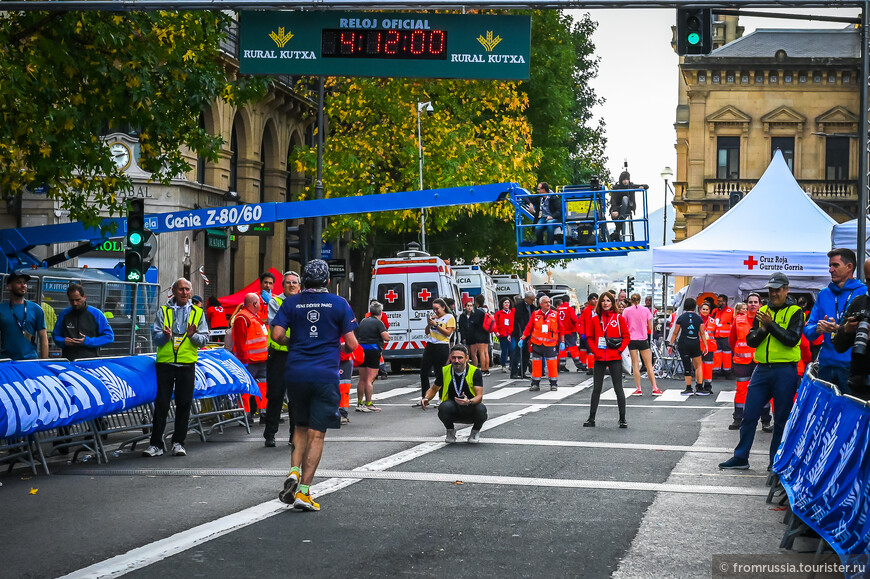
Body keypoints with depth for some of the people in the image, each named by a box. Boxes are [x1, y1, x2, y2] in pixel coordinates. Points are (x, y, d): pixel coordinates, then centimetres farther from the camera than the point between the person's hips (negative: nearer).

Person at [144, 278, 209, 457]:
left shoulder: (197, 313, 10)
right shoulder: (163, 311, 8)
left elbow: (204, 340, 6)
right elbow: (155, 337, 2)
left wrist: (193, 336, -14)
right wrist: (165, 336, -19)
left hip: (187, 364, 1)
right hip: (165, 362, -1)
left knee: (184, 404, 2)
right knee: (161, 404, -2)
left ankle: (178, 443, 11)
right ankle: (155, 444, 1)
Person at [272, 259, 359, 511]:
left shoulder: (291, 303, 5)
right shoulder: (339, 303, 1)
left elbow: (277, 334, -6)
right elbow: (352, 344, -2)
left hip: (296, 374, 2)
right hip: (325, 375, -2)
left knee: (301, 427, 20)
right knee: (316, 433, 0)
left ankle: (294, 472, -2)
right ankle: (303, 491, -5)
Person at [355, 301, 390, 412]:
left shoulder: (363, 321, 14)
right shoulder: (378, 322, -8)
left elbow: (358, 336, 24)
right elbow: (386, 337, -15)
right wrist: (386, 333, 4)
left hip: (362, 349, 7)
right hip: (373, 350, -7)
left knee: (362, 380, 13)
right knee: (369, 380, -7)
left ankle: (359, 403, 17)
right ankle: (368, 404, -7)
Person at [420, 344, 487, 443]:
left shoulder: (475, 372, -12)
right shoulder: (444, 371, -5)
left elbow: (479, 396, -19)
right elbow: (434, 389, 12)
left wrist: (469, 402, -41)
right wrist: (426, 398, -10)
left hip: (471, 410, -1)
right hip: (454, 410, 1)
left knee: (481, 409, -35)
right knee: (444, 406, -34)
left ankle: (475, 431, 2)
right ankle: (450, 430, 1)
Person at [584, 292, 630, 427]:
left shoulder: (619, 318, -1)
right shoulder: (594, 319, 5)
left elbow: (626, 337, 1)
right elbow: (590, 337, 9)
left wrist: (619, 349, -10)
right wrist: (595, 350, -4)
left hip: (615, 358, -2)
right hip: (599, 359, 2)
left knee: (618, 388, 0)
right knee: (596, 388, 9)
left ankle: (622, 419, 5)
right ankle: (591, 418, 16)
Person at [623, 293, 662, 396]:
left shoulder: (627, 311, -1)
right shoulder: (646, 310, 1)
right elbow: (650, 327, 4)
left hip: (632, 340, 0)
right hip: (643, 339, 0)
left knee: (635, 365, 2)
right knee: (649, 365, 4)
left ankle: (638, 389, -2)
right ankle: (655, 388, 2)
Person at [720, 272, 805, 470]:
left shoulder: (795, 312, 0)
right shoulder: (762, 311, 14)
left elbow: (792, 339, -14)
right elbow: (751, 341, 8)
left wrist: (771, 324, -16)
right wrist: (763, 330, -10)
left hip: (785, 370, -4)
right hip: (762, 369, 4)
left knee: (781, 419, 3)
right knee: (749, 415, 4)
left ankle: (777, 461, 12)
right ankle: (740, 458, 11)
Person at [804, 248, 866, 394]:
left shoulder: (863, 292, 1)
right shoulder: (824, 294, 17)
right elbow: (808, 329, 14)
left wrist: (839, 329, -22)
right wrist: (818, 329, -9)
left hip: (852, 366, -5)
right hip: (826, 364, 5)